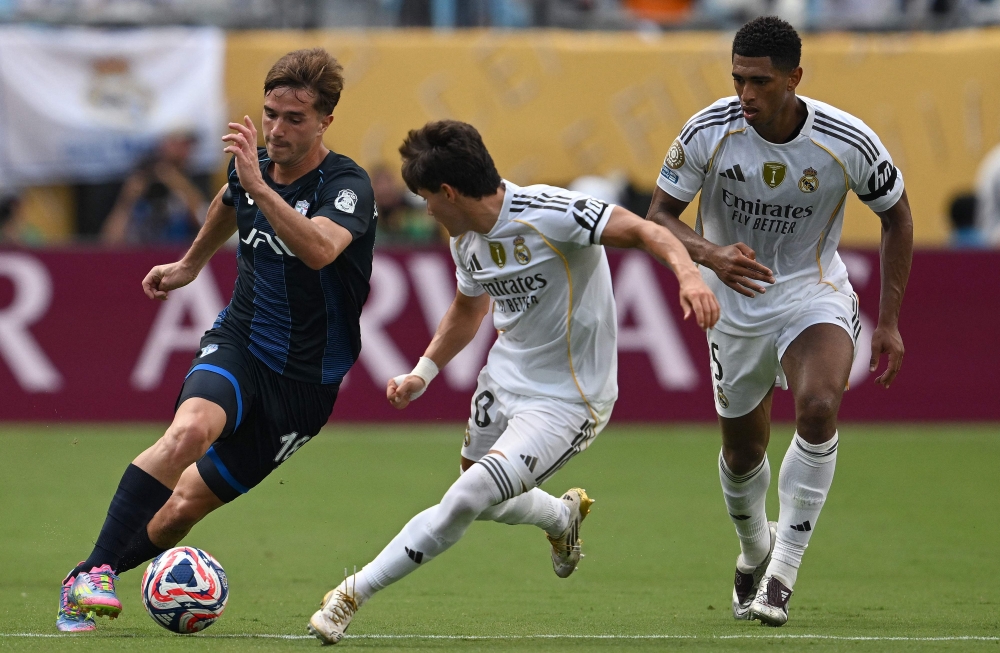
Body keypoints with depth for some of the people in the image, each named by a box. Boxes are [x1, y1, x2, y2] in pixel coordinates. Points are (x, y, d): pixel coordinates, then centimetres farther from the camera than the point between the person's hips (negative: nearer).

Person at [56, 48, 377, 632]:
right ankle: (93, 573, -32)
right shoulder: (253, 167, 1)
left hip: (305, 380, -2)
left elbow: (319, 249, -39)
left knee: (182, 508, 0)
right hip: (237, 344, 2)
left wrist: (258, 185, -48)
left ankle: (85, 584, 23)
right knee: (190, 430, -32)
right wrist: (191, 264, 41)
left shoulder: (347, 185, -17)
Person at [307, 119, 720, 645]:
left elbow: (642, 231, -27)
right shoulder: (466, 239, 2)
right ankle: (564, 517, 54)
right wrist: (423, 372, 14)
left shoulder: (550, 214, -24)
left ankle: (354, 594, -12)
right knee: (482, 501, 23)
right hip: (503, 379, 9)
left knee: (467, 498, -21)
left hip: (566, 400, -9)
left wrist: (688, 274, -44)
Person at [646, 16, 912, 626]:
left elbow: (897, 215, -2)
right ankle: (754, 552, 45)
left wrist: (889, 321, -3)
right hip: (736, 301, 2)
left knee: (820, 408, -29)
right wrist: (711, 254, -30)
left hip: (815, 294, -2)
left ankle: (782, 572, -17)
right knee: (743, 449, 11)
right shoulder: (709, 133, -19)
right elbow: (660, 215, -8)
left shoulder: (849, 143, -20)